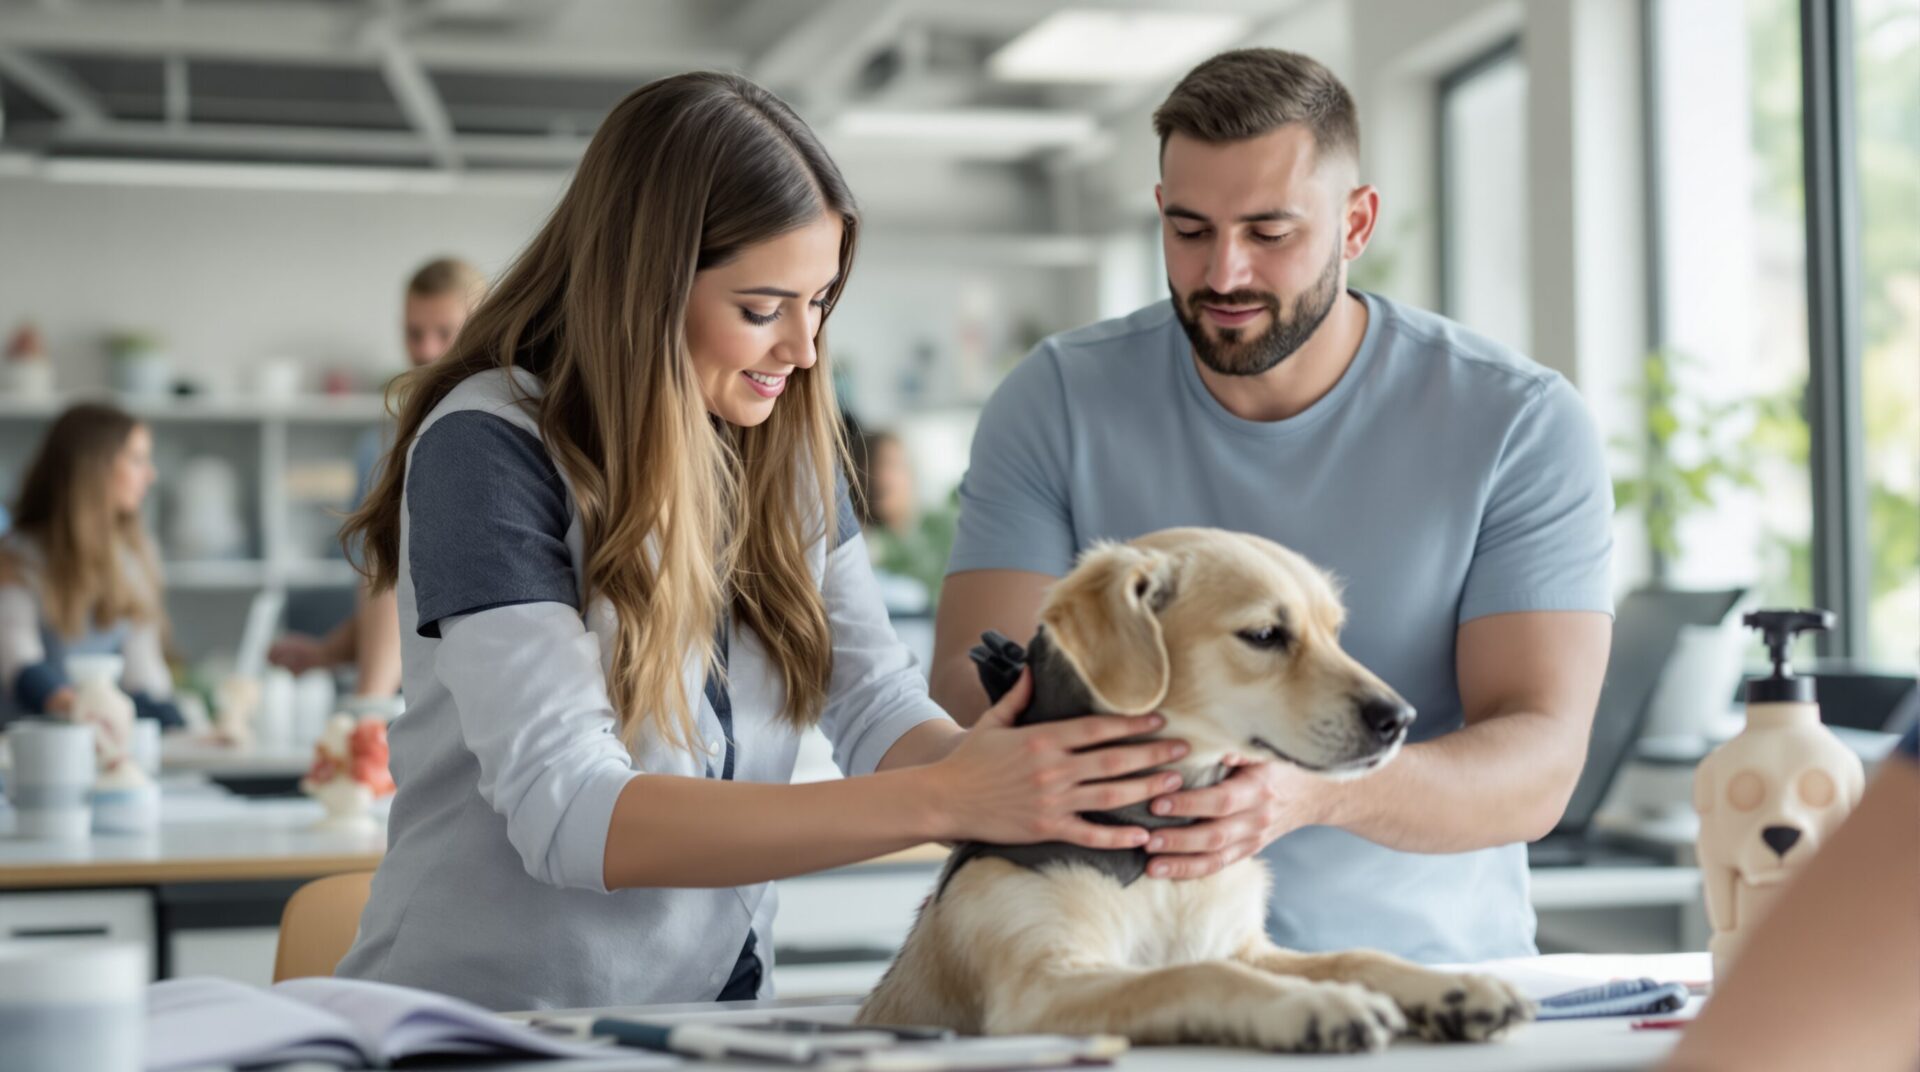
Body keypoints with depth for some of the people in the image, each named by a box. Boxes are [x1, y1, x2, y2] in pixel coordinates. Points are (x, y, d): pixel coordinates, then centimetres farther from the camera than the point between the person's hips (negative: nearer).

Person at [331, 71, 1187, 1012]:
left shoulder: (785, 440, 5)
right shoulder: (489, 451, -14)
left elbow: (880, 713, -1)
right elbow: (569, 817, -23)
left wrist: (1050, 782, -21)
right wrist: (945, 801, -29)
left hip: (718, 1011, 4)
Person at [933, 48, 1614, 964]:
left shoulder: (1519, 424, -4)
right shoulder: (1057, 403, 1)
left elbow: (1539, 763, -13)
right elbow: (967, 689, -6)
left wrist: (1319, 791, -33)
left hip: (1430, 967, 0)